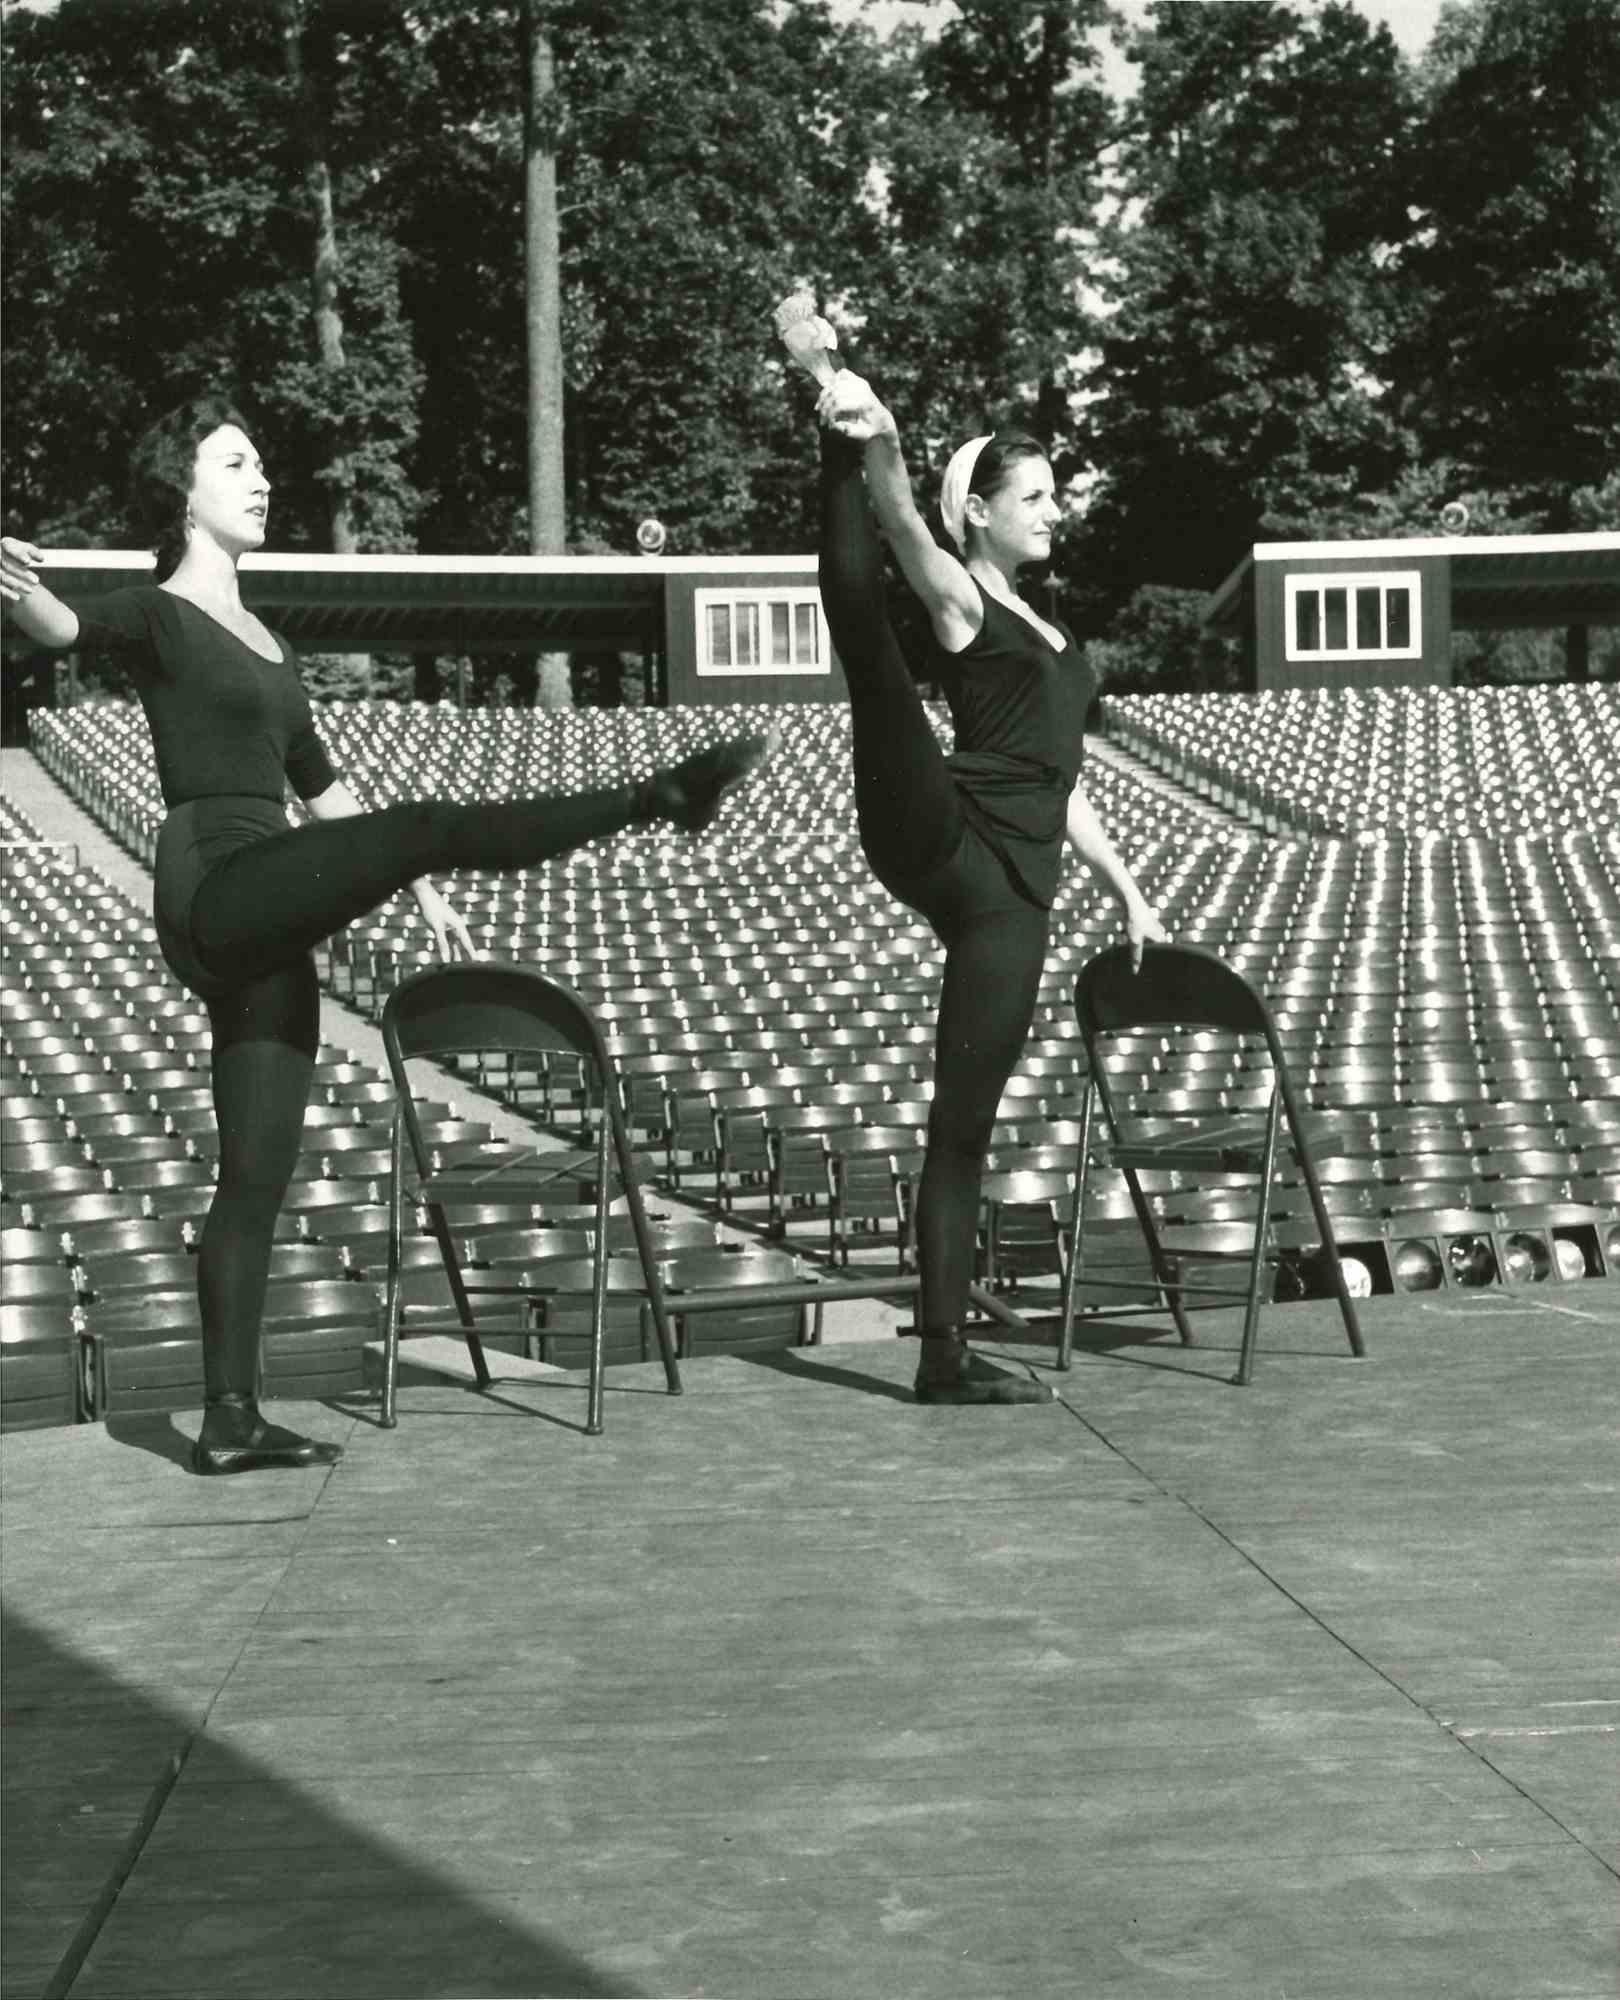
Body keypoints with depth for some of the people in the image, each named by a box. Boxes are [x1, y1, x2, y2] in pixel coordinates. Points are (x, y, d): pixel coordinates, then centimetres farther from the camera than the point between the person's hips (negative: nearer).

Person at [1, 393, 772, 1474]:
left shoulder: (269, 642, 23)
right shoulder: (157, 615, -1)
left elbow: (323, 784, 30)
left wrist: (424, 893, 27)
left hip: (266, 928, 8)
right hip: (214, 890, -8)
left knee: (258, 1176, 4)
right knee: (432, 823, -24)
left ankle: (231, 1417, 6)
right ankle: (663, 796, -17)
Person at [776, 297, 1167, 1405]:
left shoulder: (1043, 627, 29)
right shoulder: (957, 599, 8)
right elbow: (901, 520, -14)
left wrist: (1128, 889, 33)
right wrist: (866, 427, -33)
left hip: (1013, 891, 6)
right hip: (941, 839, -6)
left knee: (965, 1123, 5)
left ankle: (945, 1354, 6)